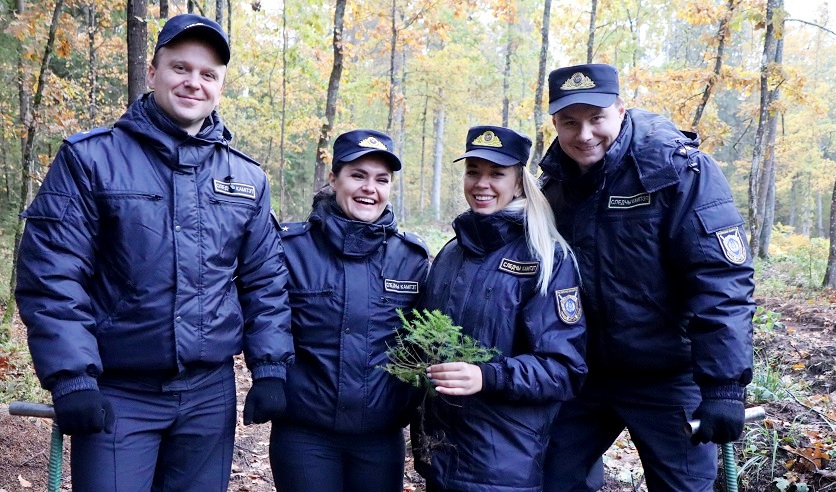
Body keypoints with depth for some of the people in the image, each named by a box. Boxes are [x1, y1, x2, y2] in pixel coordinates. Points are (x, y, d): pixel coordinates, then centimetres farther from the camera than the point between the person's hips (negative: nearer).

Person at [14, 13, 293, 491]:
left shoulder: (247, 177, 6)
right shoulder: (90, 158, -5)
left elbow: (265, 281, 7)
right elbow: (50, 275, -9)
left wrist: (270, 368, 1)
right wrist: (71, 378, -15)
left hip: (211, 392, 4)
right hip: (116, 393, -3)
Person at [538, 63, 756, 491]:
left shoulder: (678, 171, -15)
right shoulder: (554, 184, 0)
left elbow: (722, 283, -19)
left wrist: (724, 384, -25)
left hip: (668, 378, -4)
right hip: (584, 375, 5)